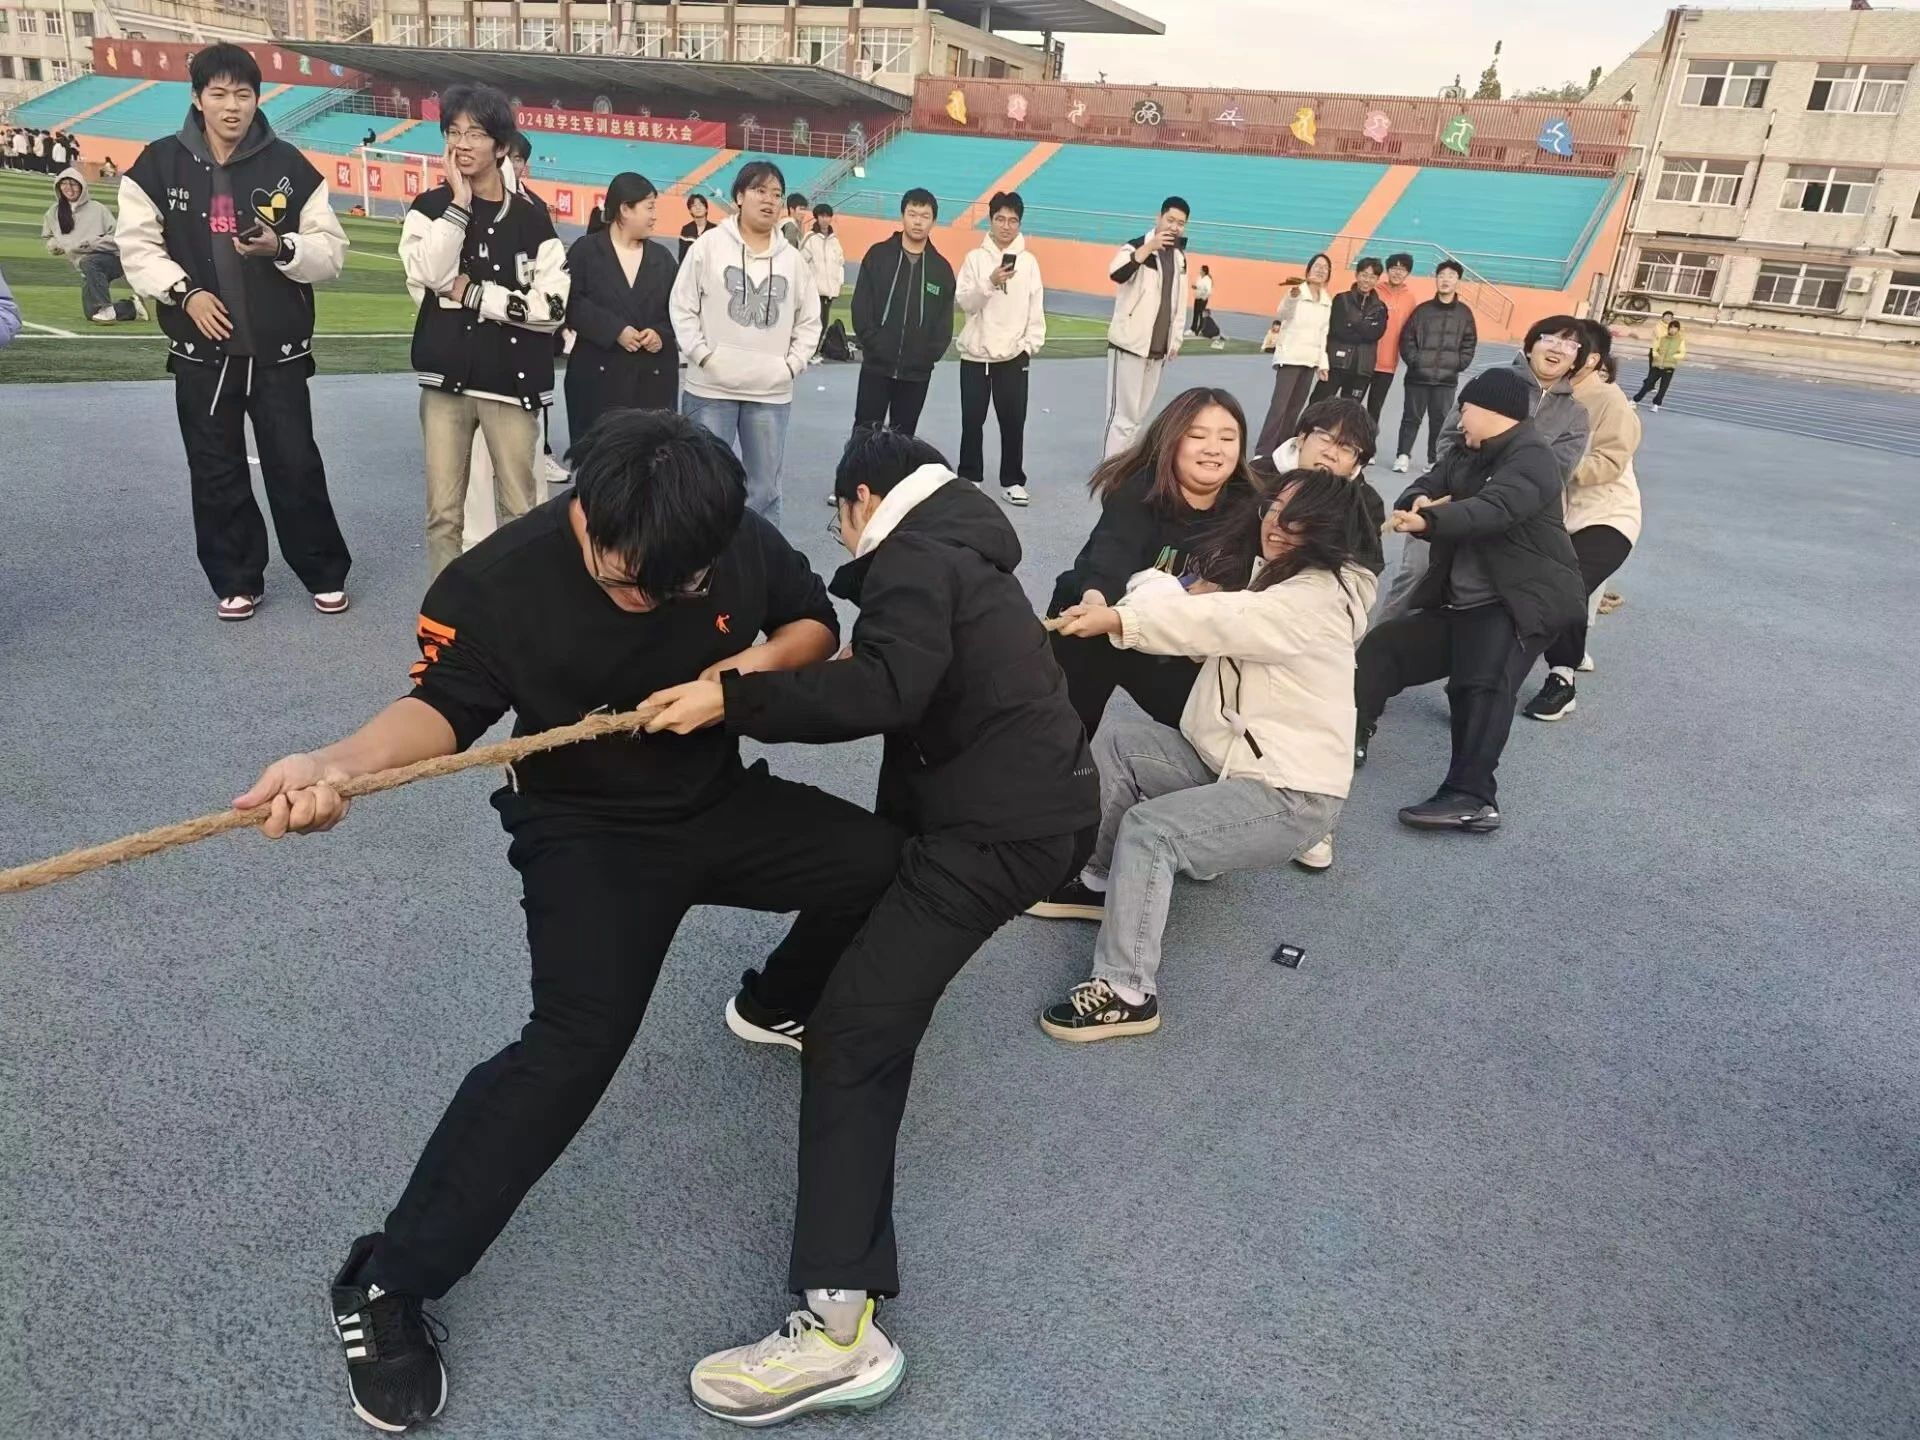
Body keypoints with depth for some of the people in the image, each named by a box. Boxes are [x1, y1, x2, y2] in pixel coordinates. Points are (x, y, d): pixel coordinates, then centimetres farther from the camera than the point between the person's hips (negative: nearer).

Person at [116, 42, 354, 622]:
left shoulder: (289, 166, -2)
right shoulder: (159, 164, 0)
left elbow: (331, 250, -1)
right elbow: (137, 246, 3)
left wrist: (281, 246, -19)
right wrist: (185, 292, -11)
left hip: (278, 349, -1)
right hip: (201, 350, 1)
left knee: (296, 465, 3)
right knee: (216, 473, 8)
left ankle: (325, 573, 18)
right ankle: (236, 580, 21)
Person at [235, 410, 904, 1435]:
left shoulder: (743, 545, -13)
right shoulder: (497, 581, -22)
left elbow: (815, 622, 4)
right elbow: (444, 705, -15)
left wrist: (758, 664, -18)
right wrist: (337, 764, -35)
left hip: (721, 803, 5)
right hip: (586, 830, -5)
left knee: (882, 862, -4)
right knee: (578, 1037, -23)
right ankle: (387, 1285, -8)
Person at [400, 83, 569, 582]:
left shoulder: (531, 219, 2)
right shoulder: (431, 208, 6)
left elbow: (553, 306, -7)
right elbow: (428, 274, -13)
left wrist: (474, 294, -10)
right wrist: (460, 202, -10)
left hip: (511, 381, -1)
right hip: (447, 377, 1)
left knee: (517, 509, 5)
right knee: (443, 511, 5)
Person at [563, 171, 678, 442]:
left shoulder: (663, 257, 16)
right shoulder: (585, 250, 4)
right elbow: (571, 303, -6)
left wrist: (662, 334, -8)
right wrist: (615, 330, -16)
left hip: (654, 377, 3)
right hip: (599, 375, -3)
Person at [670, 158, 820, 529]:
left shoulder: (791, 258, 7)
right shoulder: (710, 244, -1)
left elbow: (808, 320, 13)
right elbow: (682, 306, 0)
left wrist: (792, 363, 1)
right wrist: (703, 355, -9)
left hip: (771, 392, 3)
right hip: (712, 388, -2)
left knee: (765, 489, 9)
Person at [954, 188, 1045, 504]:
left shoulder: (1029, 261, 3)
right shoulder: (975, 258, 0)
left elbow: (1036, 308, 3)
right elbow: (965, 302, -7)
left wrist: (1030, 344, -4)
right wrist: (990, 283, -21)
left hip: (1013, 355, 0)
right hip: (976, 353, 0)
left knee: (1014, 420, 2)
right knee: (972, 419, 6)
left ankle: (1012, 481, 13)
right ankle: (969, 477, 19)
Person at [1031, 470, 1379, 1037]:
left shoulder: (1319, 599, -19)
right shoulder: (1270, 578, 14)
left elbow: (1218, 622, -30)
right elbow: (1219, 620, 1)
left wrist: (1116, 618, -34)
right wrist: (1151, 591, -18)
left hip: (1290, 793, -9)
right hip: (1226, 758, 10)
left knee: (1149, 829, -26)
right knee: (1115, 741, -1)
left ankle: (1128, 994, -19)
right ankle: (1103, 881, 9)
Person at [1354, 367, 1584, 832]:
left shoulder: (1532, 460, -13)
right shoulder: (1465, 454, 14)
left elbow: (1492, 509, -31)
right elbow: (1425, 487, 4)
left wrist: (1429, 521, -47)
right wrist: (1419, 504, -22)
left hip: (1518, 603, -9)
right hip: (1460, 603, 9)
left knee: (1482, 683, -29)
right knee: (1382, 645, 5)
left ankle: (1472, 797, -37)